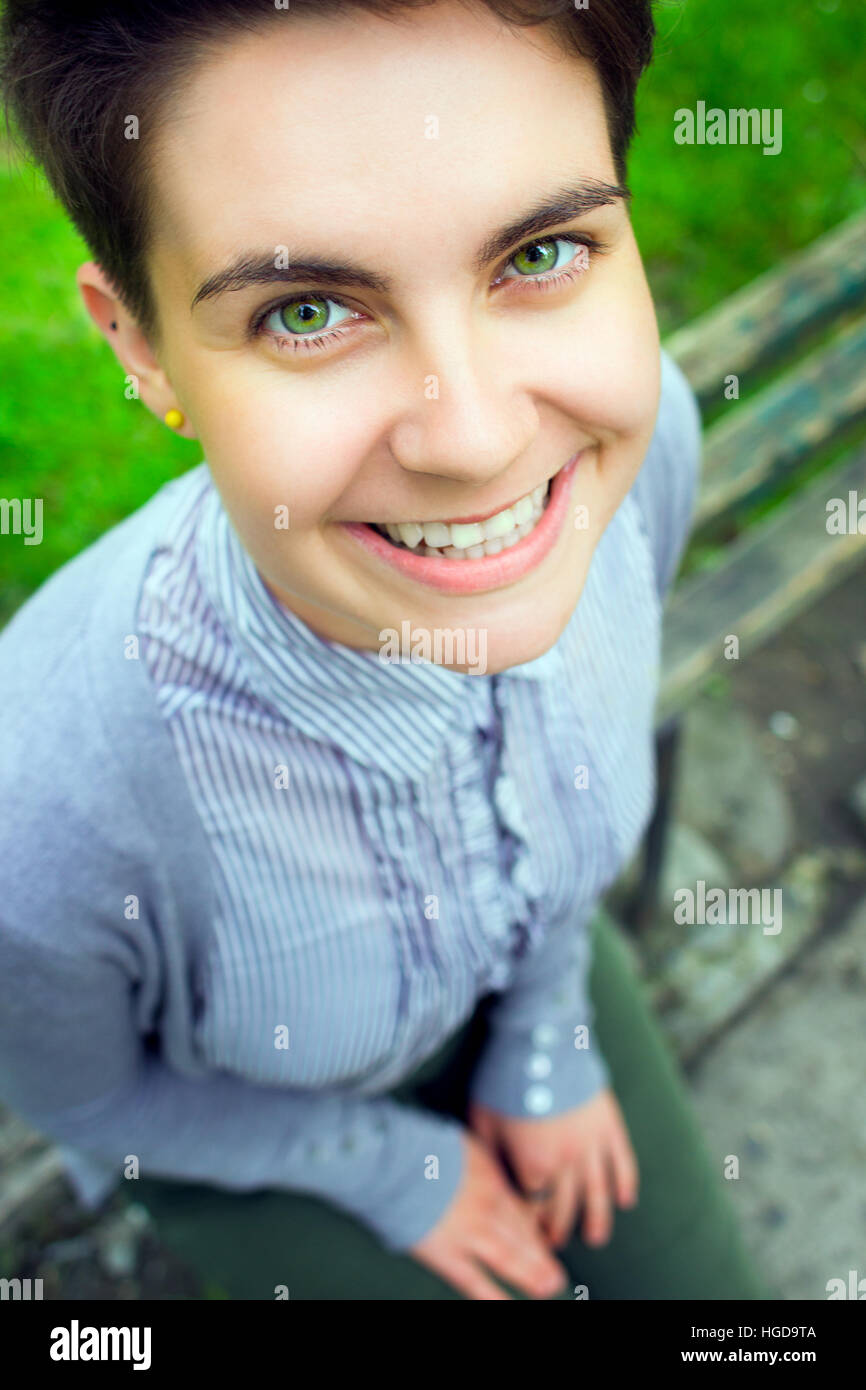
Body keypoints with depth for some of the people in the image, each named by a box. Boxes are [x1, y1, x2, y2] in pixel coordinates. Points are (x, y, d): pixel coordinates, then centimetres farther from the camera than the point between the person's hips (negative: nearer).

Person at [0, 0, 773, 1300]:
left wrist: (545, 1041, 1)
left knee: (700, 1288, 19)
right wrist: (392, 1170, -5)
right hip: (242, 1113, -2)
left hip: (533, 963, 4)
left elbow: (580, 709, -8)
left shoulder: (634, 439, -30)